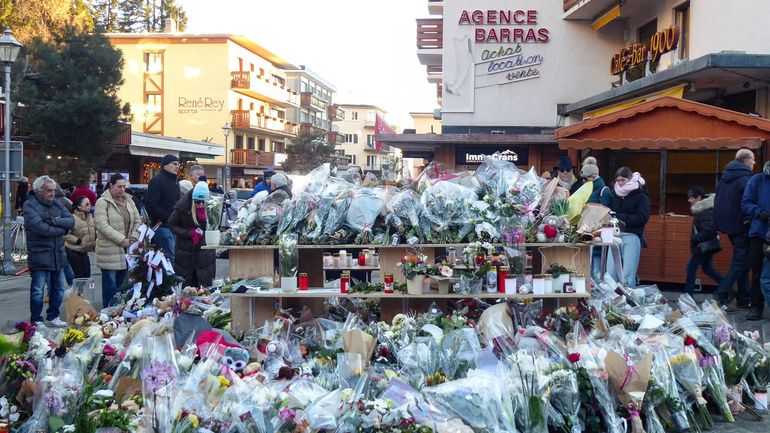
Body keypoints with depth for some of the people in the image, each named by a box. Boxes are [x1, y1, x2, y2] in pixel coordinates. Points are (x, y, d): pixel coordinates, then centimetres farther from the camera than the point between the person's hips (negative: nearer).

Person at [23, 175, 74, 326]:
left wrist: (55, 221, -17)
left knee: (58, 289, 14)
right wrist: (62, 229, -11)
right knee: (38, 291, 1)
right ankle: (36, 321, 13)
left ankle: (52, 317, 28)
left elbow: (71, 221, -1)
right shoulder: (30, 205, -8)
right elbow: (40, 228, -22)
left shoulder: (56, 205, 11)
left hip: (58, 255, 6)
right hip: (39, 256, -6)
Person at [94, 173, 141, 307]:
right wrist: (121, 240, -17)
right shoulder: (102, 202, -7)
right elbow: (102, 225, -16)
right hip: (109, 249, -6)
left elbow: (137, 221, 14)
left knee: (122, 283, 12)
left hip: (126, 249, 6)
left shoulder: (128, 201, 13)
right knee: (110, 284, -1)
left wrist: (133, 238, -1)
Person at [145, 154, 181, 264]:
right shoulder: (157, 181, -7)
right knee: (170, 258, -11)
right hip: (163, 226, -8)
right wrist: (168, 218, -17)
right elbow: (150, 206, -15)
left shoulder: (175, 181, 20)